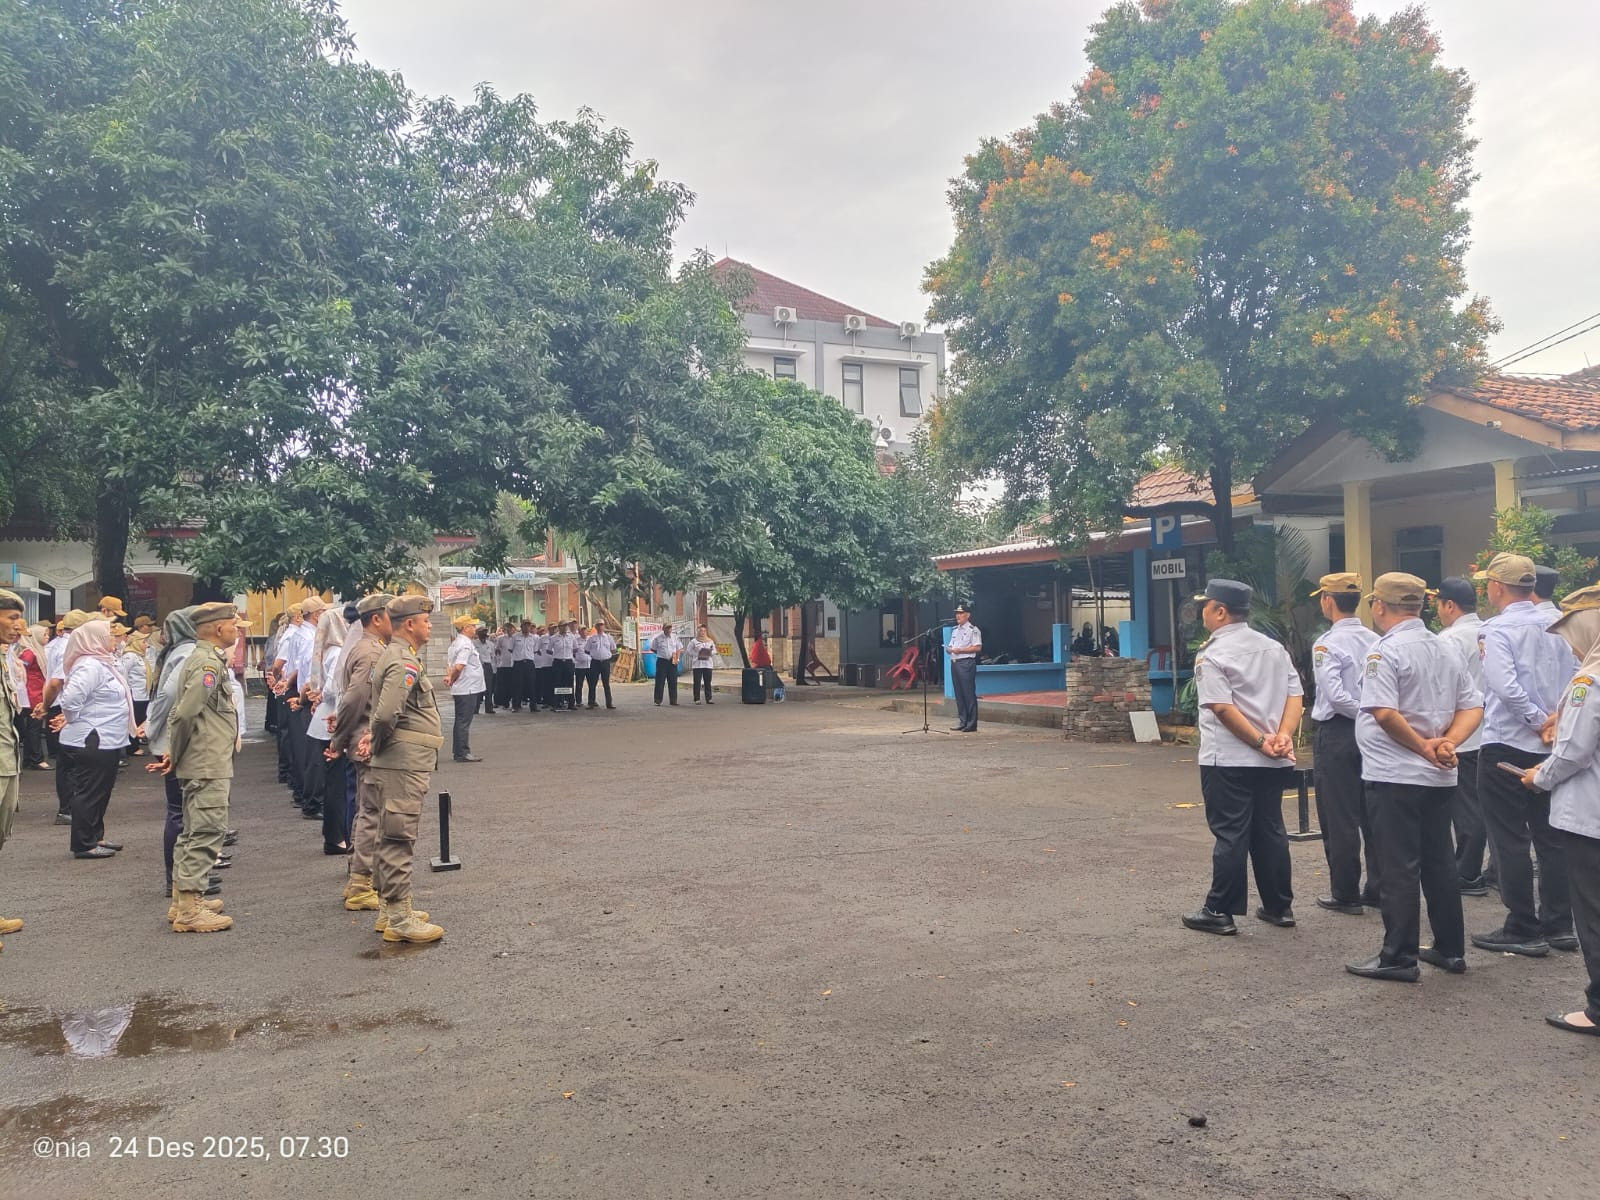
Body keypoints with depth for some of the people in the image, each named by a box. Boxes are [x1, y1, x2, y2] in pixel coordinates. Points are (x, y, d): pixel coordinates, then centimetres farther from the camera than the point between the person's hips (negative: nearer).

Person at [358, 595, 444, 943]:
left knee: (390, 838, 17)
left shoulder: (393, 656, 16)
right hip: (404, 764, -11)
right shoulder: (404, 662, -17)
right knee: (399, 839, -5)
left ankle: (389, 910, 27)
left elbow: (384, 712, 24)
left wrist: (372, 738, 9)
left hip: (396, 763, 11)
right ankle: (399, 920, 0)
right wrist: (377, 743, -11)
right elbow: (387, 714, -28)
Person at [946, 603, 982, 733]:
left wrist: (960, 650, -17)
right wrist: (949, 649, 2)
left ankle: (971, 724, -4)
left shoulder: (973, 630, -4)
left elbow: (978, 648, -12)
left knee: (969, 693, -7)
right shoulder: (955, 630, 20)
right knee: (959, 694, 9)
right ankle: (962, 722, 16)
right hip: (954, 663, 8)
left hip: (966, 663, -8)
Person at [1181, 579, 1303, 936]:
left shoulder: (1211, 654, -10)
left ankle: (1220, 912, 5)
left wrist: (1261, 741, -14)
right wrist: (1283, 735, -7)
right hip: (1274, 762, 7)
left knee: (1230, 835, -1)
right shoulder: (1274, 648, 12)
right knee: (1270, 832, 15)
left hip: (1229, 760, -7)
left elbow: (1223, 708, -19)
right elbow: (1295, 695, 4)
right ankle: (1279, 907, 23)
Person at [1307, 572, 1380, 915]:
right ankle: (1378, 888, 21)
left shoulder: (1327, 644, -14)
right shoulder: (1375, 641, 5)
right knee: (1372, 812, 14)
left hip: (1336, 733, -6)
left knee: (1339, 817, 1)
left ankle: (1345, 895, 7)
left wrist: (1362, 714, -9)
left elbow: (1335, 695, -22)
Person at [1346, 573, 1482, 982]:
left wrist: (1423, 747, -13)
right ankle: (1450, 949, 25)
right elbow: (1473, 707, 10)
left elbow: (1384, 713, -24)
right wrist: (1447, 744, -4)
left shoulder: (1386, 650, -14)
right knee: (1439, 861, 16)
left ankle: (1399, 958, 4)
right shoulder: (1447, 650, 12)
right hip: (1439, 776, 8)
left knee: (1399, 868, -2)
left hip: (1395, 775, -8)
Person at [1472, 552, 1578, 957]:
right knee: (1551, 836, 14)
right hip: (1551, 748, 7)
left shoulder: (1496, 629, -13)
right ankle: (1558, 924, 20)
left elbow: (1505, 686, -24)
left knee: (1510, 840, 1)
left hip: (1507, 746, -7)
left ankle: (1523, 931, 7)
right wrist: (1554, 723, 4)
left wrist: (1538, 722, -14)